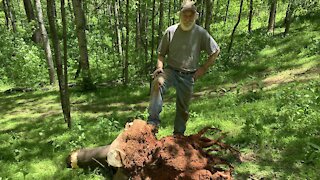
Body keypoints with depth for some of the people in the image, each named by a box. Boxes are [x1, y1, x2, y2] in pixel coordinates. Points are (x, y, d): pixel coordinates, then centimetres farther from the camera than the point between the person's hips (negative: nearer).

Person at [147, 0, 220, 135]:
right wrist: (160, 67, -13)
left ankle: (179, 133, 28)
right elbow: (161, 53, 5)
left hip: (188, 76, 1)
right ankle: (153, 121, -33)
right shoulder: (171, 31, -3)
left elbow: (215, 51, 6)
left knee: (183, 107, 8)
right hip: (171, 70, 0)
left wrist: (203, 69, 0)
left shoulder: (201, 33, -3)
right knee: (158, 83, -33)